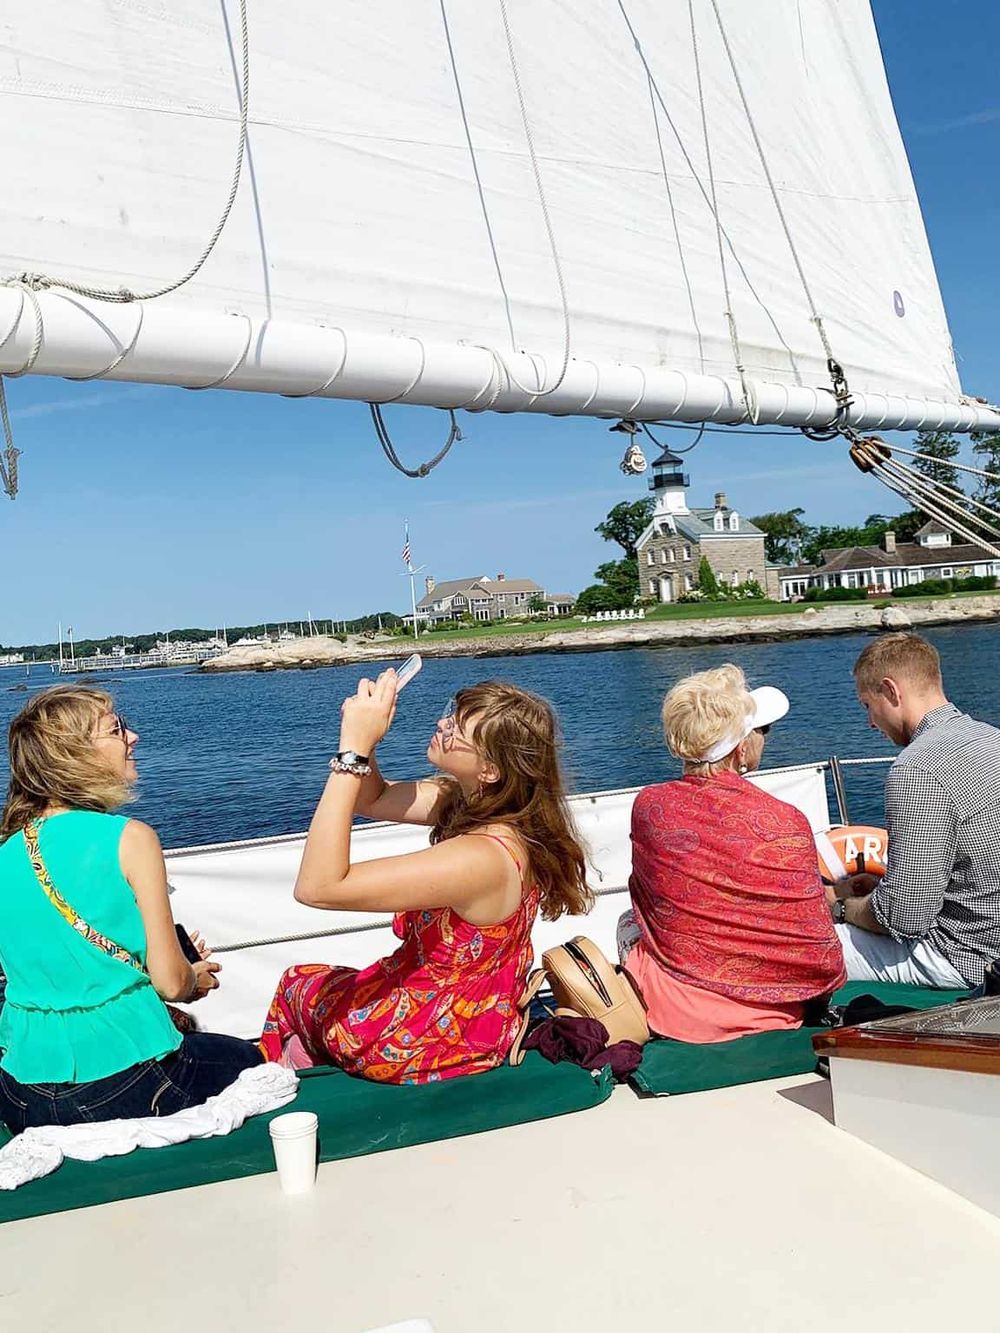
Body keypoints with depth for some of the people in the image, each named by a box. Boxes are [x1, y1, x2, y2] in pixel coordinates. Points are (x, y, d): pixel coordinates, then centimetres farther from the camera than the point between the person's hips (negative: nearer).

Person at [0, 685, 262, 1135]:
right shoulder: (130, 838, -16)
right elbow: (170, 980, -13)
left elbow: (50, 966, 10)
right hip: (120, 1080, -5)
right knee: (248, 1057, 22)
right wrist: (197, 978, 10)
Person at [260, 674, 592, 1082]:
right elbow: (372, 799, 2)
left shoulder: (480, 858, -38)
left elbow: (318, 887, -41)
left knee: (297, 987, 22)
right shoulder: (476, 799, -13)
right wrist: (361, 734, -18)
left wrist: (354, 748, -41)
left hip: (426, 1049, -7)